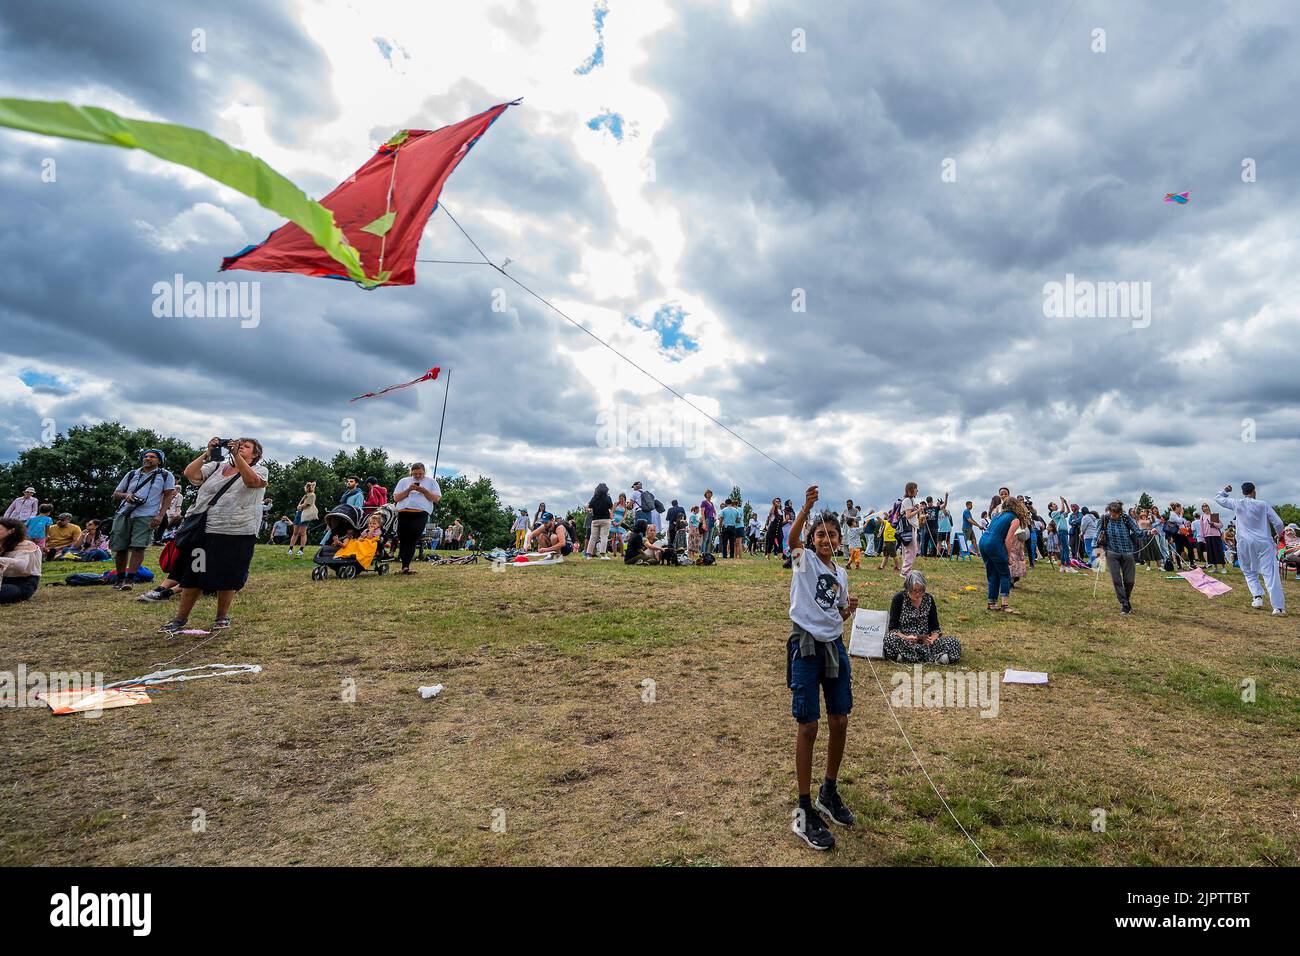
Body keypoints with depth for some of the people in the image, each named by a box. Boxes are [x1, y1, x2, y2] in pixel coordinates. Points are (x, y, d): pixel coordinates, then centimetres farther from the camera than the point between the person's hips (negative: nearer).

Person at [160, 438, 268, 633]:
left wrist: (237, 455, -19)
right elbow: (190, 474, 2)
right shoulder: (217, 466, 15)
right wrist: (208, 453, -3)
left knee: (226, 578, 4)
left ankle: (222, 616, 21)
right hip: (203, 530, 4)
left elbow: (251, 480, -19)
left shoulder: (259, 470, 4)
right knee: (193, 574, 7)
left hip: (235, 534, -4)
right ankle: (180, 618, 18)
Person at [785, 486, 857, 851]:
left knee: (840, 723, 11)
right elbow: (792, 537, -25)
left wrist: (849, 609, -2)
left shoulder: (840, 574, 14)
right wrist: (807, 506, -37)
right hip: (806, 646, -6)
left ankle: (829, 792, 32)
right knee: (808, 727, -3)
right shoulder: (804, 559, -3)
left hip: (835, 645, 6)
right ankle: (804, 811, 9)